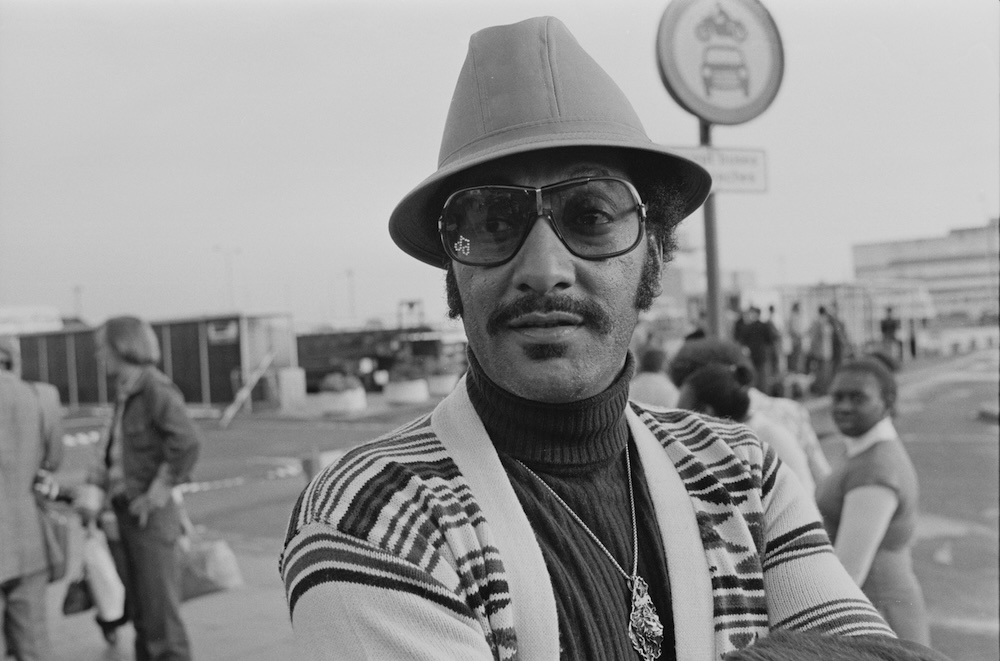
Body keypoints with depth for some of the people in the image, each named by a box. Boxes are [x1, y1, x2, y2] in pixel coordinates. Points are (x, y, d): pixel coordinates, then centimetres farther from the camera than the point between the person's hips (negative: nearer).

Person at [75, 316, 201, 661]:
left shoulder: (156, 390, -14)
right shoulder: (123, 393, 11)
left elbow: (188, 441, -27)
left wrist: (157, 494, -21)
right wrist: (93, 487, 5)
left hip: (149, 516, -8)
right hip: (121, 515, 8)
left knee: (160, 609, -1)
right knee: (136, 609, 16)